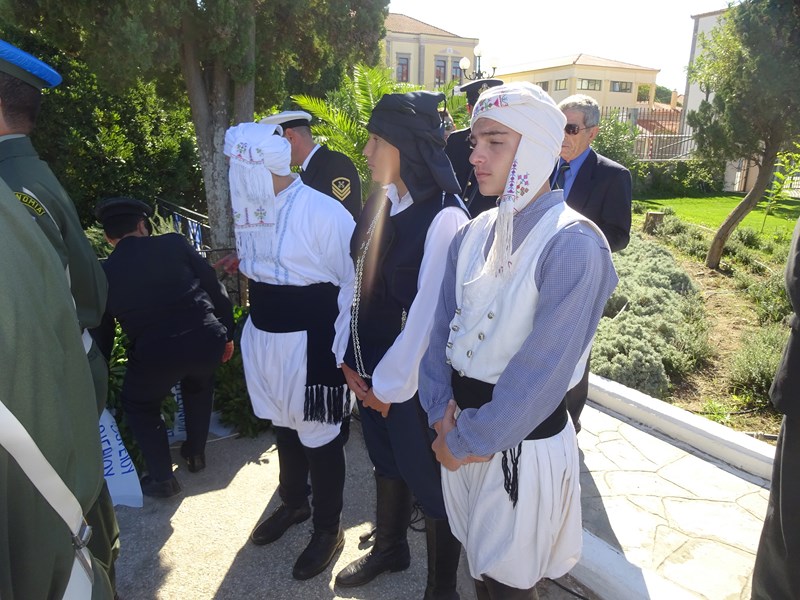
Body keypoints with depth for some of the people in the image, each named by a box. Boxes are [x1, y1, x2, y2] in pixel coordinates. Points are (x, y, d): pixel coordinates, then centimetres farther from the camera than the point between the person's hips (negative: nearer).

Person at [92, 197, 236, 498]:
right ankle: (195, 453, 45)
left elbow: (101, 333, 15)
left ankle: (162, 478, 29)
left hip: (154, 353, -1)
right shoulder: (174, 243, 6)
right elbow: (215, 288, 6)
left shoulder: (103, 273, 8)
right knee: (198, 386, 35)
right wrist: (227, 334, 16)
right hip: (207, 340, 2)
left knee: (138, 405, 28)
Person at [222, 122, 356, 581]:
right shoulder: (251, 208, 1)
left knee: (319, 436, 9)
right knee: (282, 426, 24)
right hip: (263, 337, 7)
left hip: (311, 343, -7)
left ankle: (329, 529, 32)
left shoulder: (323, 212, -20)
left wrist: (343, 351, -12)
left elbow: (354, 283, -14)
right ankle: (293, 503, 50)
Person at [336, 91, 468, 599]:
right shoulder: (381, 204, 1)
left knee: (430, 481, 13)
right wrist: (352, 360, 1)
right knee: (388, 464, 26)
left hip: (416, 381, -7)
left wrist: (392, 383, -12)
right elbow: (359, 285, 3)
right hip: (371, 373, 7)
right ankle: (389, 550, 53)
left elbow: (430, 312, -21)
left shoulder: (443, 217, -22)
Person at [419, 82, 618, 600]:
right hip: (460, 431, 6)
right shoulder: (474, 233, 1)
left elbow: (541, 373, -23)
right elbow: (443, 327, 2)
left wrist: (467, 439, -15)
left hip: (522, 441, -5)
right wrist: (443, 414, -10)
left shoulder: (574, 244, -19)